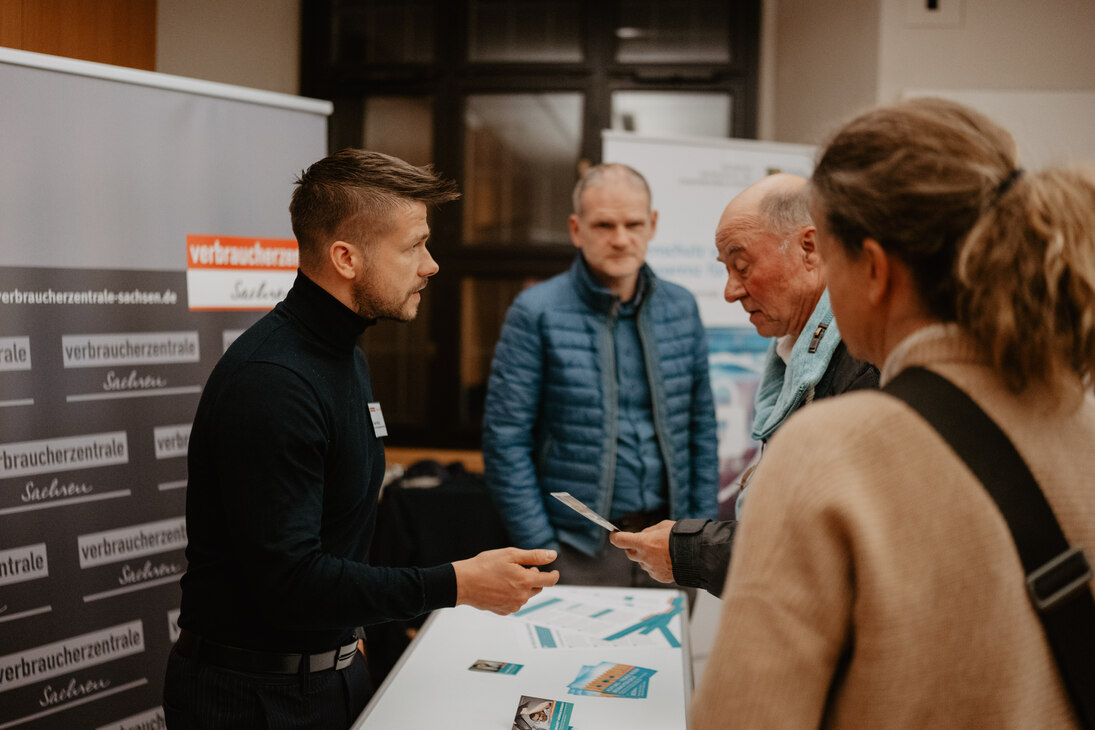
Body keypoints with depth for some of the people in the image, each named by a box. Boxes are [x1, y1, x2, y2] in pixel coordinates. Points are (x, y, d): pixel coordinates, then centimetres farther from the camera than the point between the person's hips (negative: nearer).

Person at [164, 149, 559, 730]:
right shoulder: (270, 381, -25)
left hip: (334, 672, 9)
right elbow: (291, 583, -28)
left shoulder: (344, 355, 9)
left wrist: (347, 631, 12)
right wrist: (459, 584, -26)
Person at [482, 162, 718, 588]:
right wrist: (541, 552, -10)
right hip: (578, 550, -4)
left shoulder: (681, 308, 8)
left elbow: (701, 428, 13)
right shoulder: (536, 313, -5)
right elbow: (505, 442, -7)